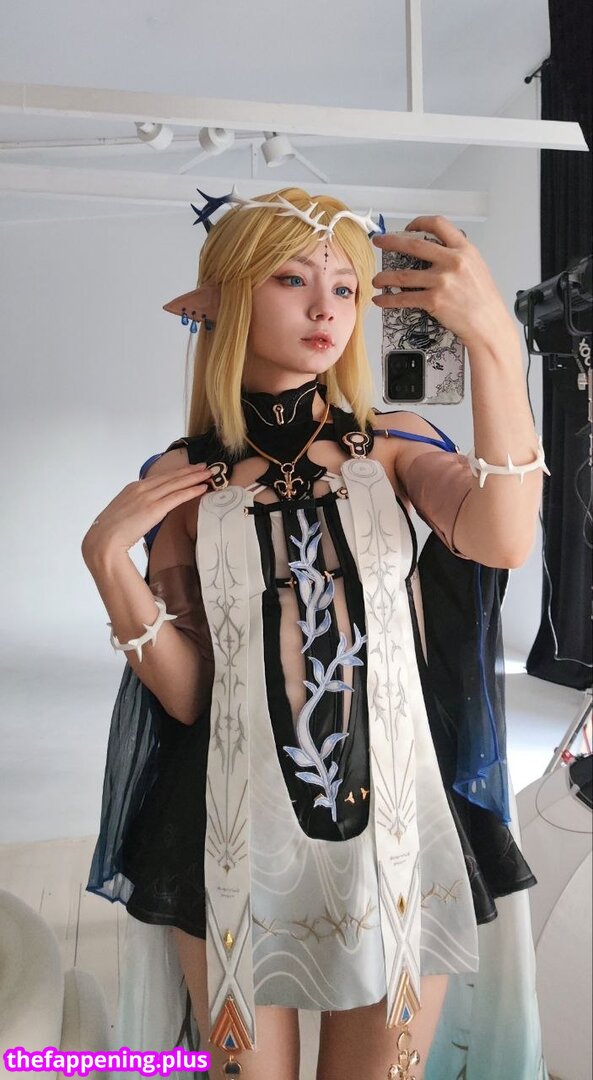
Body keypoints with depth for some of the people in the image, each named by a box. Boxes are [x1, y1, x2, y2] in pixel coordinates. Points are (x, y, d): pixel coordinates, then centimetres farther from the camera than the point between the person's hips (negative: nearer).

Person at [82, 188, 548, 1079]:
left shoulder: (396, 445, -3)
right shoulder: (183, 478, -2)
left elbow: (502, 543, -24)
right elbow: (186, 694, -2)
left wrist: (495, 343, -33)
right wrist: (108, 559, -14)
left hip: (396, 818, 0)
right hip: (240, 834, 1)